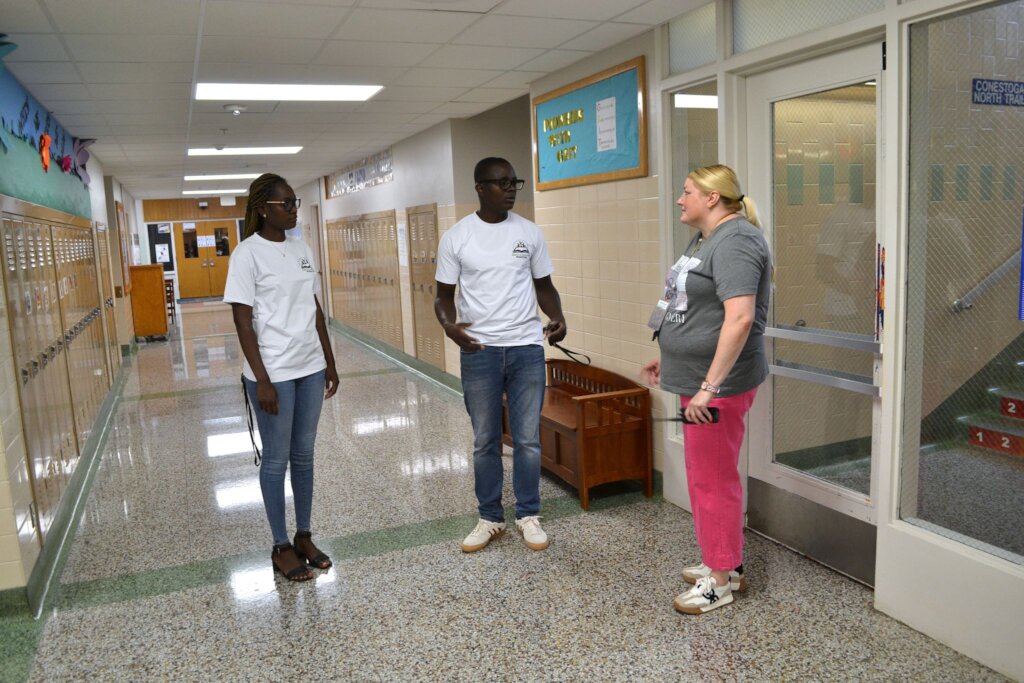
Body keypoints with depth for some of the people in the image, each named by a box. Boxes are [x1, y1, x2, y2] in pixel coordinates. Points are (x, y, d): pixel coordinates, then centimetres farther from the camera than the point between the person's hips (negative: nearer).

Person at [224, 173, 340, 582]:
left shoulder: (300, 249, 8)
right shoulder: (247, 254, -10)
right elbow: (243, 322, -12)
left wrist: (329, 363, 12)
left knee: (304, 455, 14)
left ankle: (304, 536, 28)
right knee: (277, 460, 6)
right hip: (273, 373, -6)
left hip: (310, 369, 6)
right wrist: (262, 380, -15)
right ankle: (281, 547, 20)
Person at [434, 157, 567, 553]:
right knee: (485, 441, 9)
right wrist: (449, 324, -19)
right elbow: (444, 294, 3)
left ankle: (529, 516, 23)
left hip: (527, 347, 1)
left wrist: (558, 317, -10)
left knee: (528, 439, 6)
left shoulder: (529, 232, 4)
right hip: (479, 351, -1)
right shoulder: (456, 237, -1)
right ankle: (490, 518, 24)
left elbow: (543, 285, 11)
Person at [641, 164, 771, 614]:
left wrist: (709, 386, -27)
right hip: (696, 379, 10)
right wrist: (669, 358, 24)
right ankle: (720, 562, 31)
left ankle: (723, 578, 15)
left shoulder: (734, 242, -17)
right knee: (704, 474, 17)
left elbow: (739, 318, -26)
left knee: (713, 479, 0)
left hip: (717, 384, -10)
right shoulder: (705, 239, 16)